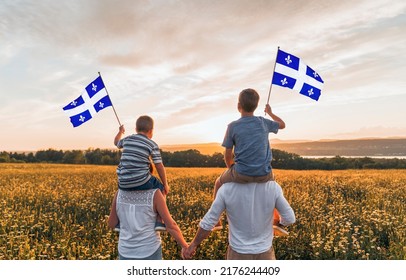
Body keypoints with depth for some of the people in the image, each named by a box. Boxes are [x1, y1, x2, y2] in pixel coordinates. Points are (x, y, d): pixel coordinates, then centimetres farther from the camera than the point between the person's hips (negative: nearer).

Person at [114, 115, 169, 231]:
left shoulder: (127, 139, 10)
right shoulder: (152, 145, -1)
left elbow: (116, 142, 34)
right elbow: (160, 167, -2)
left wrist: (120, 132, 54)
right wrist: (166, 184, 8)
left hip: (123, 183, 4)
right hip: (142, 182, -4)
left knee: (122, 189, 38)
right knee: (161, 188, 22)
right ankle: (159, 221, 12)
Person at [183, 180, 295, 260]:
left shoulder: (227, 189, -19)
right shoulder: (273, 187, -17)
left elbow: (208, 222, -12)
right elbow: (289, 219, -6)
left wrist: (193, 245, 3)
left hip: (238, 254, 0)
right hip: (264, 253, 1)